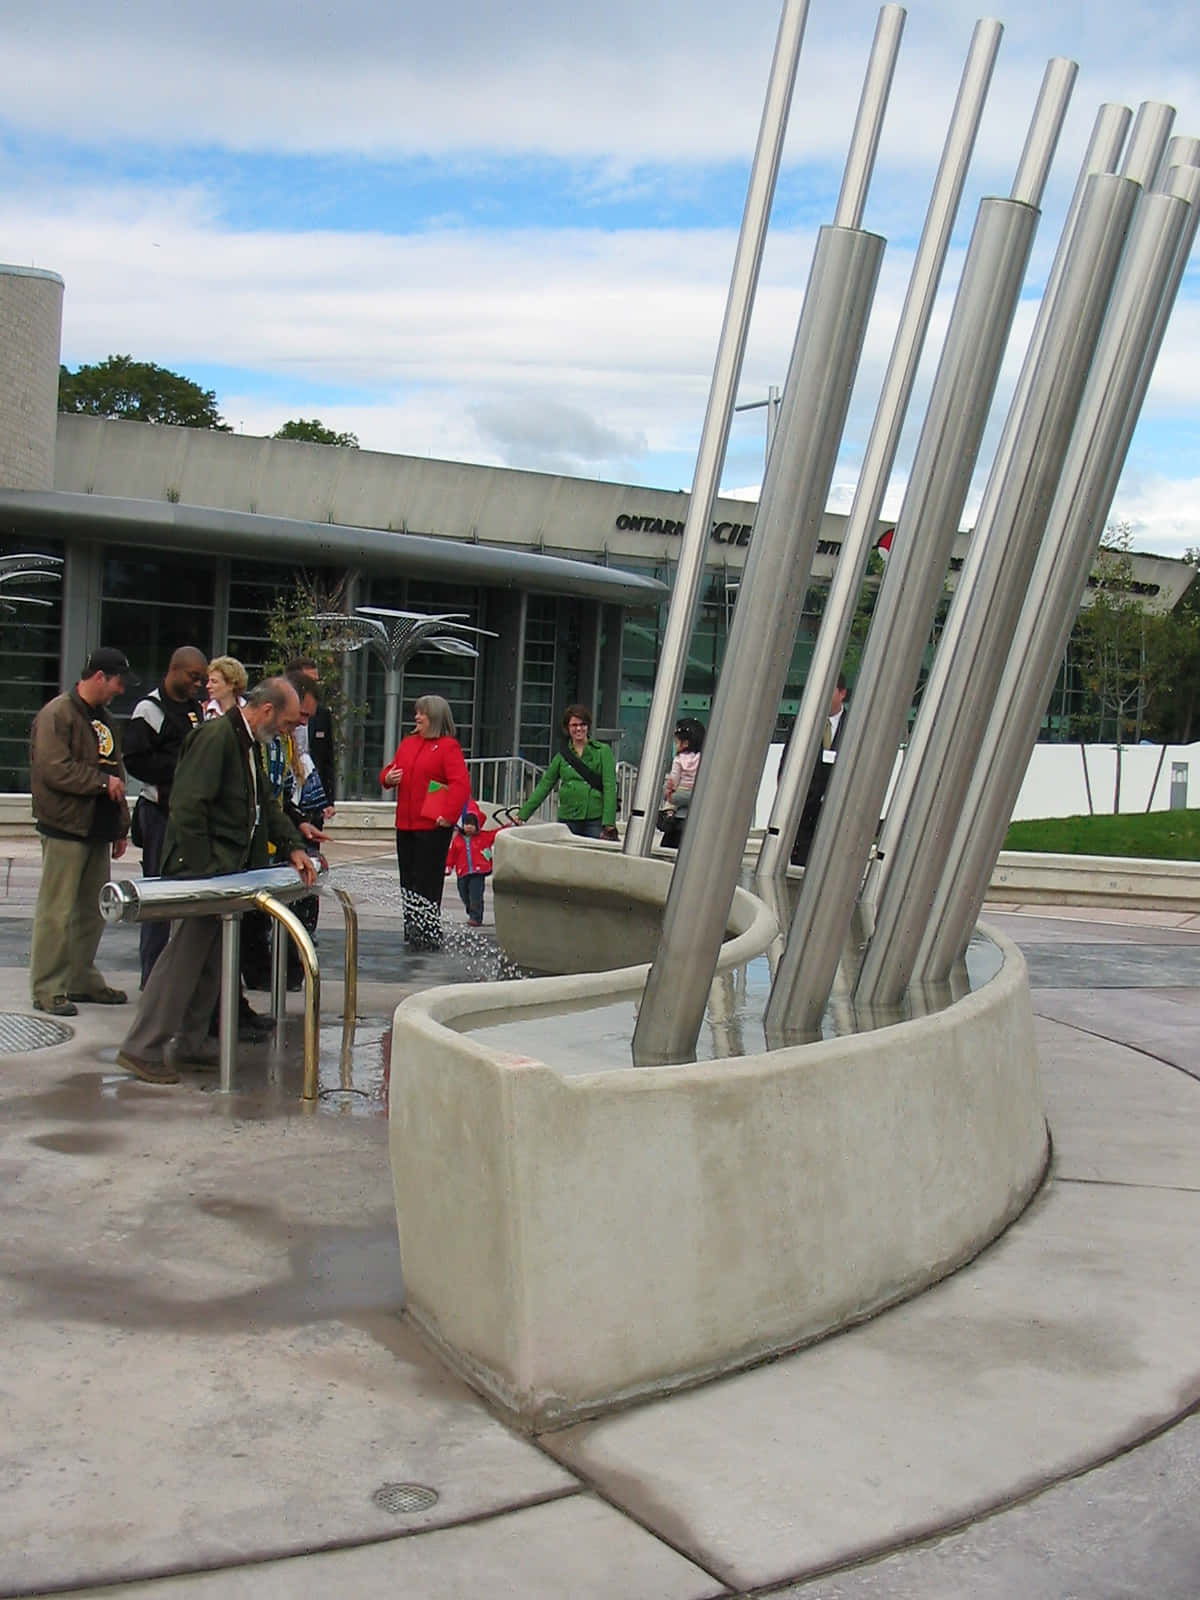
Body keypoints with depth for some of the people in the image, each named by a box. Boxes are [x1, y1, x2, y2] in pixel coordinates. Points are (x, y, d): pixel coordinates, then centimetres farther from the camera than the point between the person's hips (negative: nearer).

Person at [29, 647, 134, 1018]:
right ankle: (48, 989, 0)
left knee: (93, 910, 12)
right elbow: (55, 770, -20)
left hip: (97, 831, 9)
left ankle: (81, 979, 23)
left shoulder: (101, 718, 19)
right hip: (66, 830, -9)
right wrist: (103, 782, -13)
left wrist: (120, 827, 20)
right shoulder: (57, 714, -10)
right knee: (57, 912, -5)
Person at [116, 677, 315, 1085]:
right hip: (201, 868, -10)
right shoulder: (216, 736, -17)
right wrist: (201, 871, -21)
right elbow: (188, 806, -22)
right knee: (183, 955, -8)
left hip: (227, 871, 10)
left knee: (211, 959, 13)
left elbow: (266, 804, 24)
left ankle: (190, 1043, 21)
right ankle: (141, 1049, -2)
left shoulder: (250, 744, 15)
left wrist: (294, 847, 12)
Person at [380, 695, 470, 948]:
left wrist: (448, 815, -20)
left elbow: (461, 784, -15)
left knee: (428, 881, -5)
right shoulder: (407, 744, 15)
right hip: (405, 824, 7)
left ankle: (428, 934, 3)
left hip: (433, 825, -7)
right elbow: (389, 770, 24)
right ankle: (411, 931, 20)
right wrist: (388, 777, 0)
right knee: (408, 879, 11)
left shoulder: (448, 746, -7)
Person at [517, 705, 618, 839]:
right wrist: (522, 814, 10)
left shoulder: (602, 751, 3)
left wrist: (608, 824, -11)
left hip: (595, 821, -3)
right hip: (567, 820, 3)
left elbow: (609, 787, -3)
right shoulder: (562, 756, 13)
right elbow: (544, 786, 15)